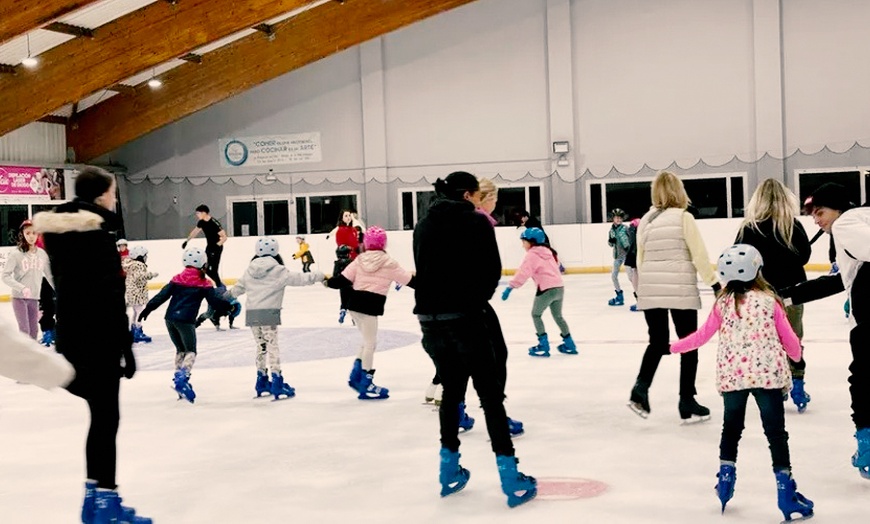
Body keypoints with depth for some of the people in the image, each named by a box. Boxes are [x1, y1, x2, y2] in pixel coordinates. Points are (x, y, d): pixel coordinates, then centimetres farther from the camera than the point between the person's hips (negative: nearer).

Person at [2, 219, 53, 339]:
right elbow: (6, 276, -13)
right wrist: (22, 288, -24)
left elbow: (49, 275, 7)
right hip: (19, 298, -4)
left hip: (34, 298, 4)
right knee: (25, 330, -4)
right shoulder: (16, 254, -11)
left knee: (34, 330, 11)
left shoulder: (42, 254, -1)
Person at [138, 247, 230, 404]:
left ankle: (178, 378, 19)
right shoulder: (204, 283, 1)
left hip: (170, 318, 5)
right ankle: (182, 378, -22)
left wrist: (148, 308, 12)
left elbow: (162, 295, 9)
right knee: (191, 351, 0)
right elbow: (215, 301, 0)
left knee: (181, 349, 20)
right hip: (186, 320, -5)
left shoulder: (177, 279, 13)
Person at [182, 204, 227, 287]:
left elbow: (224, 237, -24)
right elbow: (195, 231, 19)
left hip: (217, 247, -8)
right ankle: (220, 284, 22)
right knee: (206, 268, 9)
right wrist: (186, 241, 25)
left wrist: (217, 245, -35)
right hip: (209, 247, 8)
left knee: (213, 269, -13)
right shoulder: (201, 222, 0)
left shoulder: (214, 223, -23)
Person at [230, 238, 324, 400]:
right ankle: (277, 384, -4)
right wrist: (320, 276, -2)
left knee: (261, 346, 16)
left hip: (252, 313, 6)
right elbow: (297, 278, -8)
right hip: (268, 313, -5)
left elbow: (239, 286, 24)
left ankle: (262, 382, 23)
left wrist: (230, 293, 46)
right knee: (272, 346, -2)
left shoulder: (250, 270, 12)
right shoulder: (278, 270, -5)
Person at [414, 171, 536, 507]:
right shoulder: (476, 222, -5)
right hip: (465, 317, -6)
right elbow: (492, 271, -6)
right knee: (490, 393, 1)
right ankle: (510, 478, -1)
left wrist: (437, 304, 10)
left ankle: (449, 471, 26)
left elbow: (422, 270, 10)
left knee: (451, 390, 20)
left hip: (429, 318, 6)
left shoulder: (423, 226, 11)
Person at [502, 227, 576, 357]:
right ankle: (569, 344, 25)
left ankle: (543, 345, 3)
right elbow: (556, 265, 34)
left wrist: (510, 287, -23)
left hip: (546, 289, -8)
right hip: (559, 287, 8)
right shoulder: (548, 251, 16)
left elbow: (523, 273, -19)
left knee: (536, 315, 9)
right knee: (558, 316, 22)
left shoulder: (532, 255, -7)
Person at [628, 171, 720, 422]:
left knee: (657, 342, 16)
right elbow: (699, 255, -8)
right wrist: (714, 281, 3)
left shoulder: (645, 221, 6)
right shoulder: (683, 217, -7)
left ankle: (641, 388, -3)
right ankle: (687, 403, 11)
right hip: (681, 290, -4)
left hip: (650, 291, 4)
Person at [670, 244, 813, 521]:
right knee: (775, 432, 1)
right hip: (768, 374, -2)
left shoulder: (723, 304, 3)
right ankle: (784, 486, -1)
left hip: (732, 375, 2)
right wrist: (796, 355, 27)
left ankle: (726, 477, 24)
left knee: (731, 427, 20)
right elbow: (788, 338, 5)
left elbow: (702, 336, 7)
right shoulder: (770, 301, 0)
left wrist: (674, 347, 23)